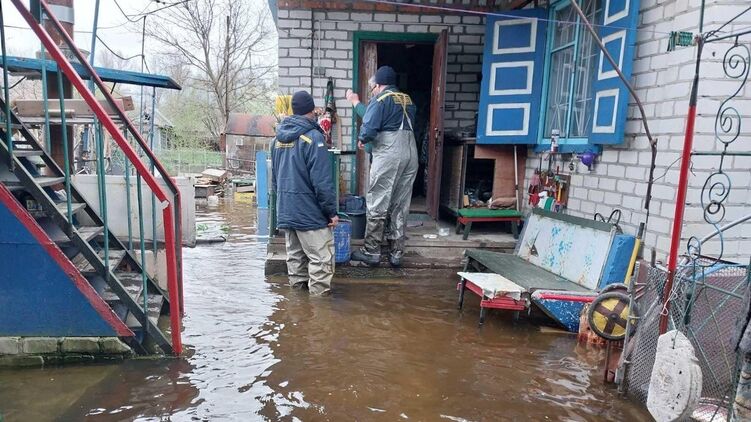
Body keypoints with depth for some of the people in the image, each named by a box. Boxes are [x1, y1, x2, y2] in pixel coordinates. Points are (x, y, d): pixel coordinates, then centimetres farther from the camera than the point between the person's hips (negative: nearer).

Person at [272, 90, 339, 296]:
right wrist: (332, 211, -11)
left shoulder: (279, 137, 11)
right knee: (321, 257, -2)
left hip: (285, 210, 8)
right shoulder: (313, 137, -15)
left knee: (295, 254, 18)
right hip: (310, 212, -8)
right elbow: (322, 181, -18)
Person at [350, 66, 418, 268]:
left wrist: (361, 140, 9)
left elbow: (369, 128, -12)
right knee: (401, 206, 10)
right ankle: (396, 253, 15)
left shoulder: (380, 100, -2)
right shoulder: (408, 100, 17)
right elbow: (408, 126, 16)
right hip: (411, 153, 7)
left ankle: (371, 251, 7)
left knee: (377, 205, 1)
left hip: (388, 154, -6)